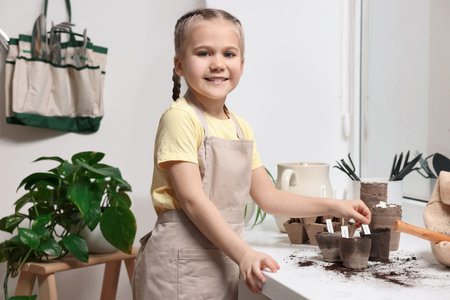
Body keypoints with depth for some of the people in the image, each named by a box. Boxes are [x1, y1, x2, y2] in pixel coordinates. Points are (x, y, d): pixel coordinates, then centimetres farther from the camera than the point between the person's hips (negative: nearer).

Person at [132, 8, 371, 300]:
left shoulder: (241, 128, 11)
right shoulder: (180, 118, -12)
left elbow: (267, 196, 15)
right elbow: (193, 200, -18)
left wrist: (334, 206, 10)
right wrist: (244, 254, -24)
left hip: (225, 262, 7)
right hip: (181, 266, -6)